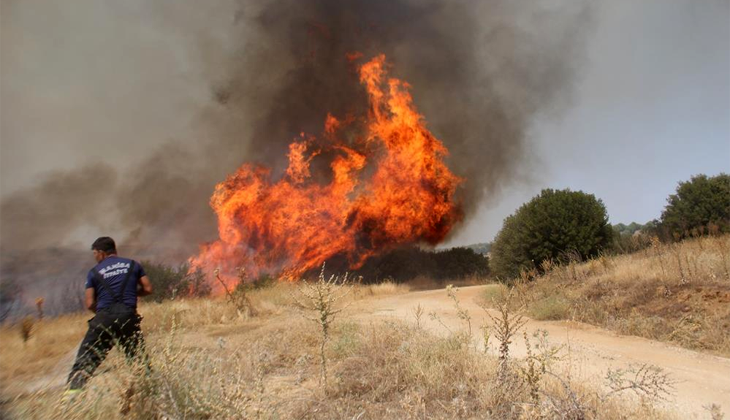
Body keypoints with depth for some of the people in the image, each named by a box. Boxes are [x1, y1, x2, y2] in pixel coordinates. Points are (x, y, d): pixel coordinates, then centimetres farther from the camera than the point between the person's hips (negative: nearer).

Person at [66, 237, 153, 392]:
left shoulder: (94, 272, 8)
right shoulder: (133, 264, 11)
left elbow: (90, 304, 4)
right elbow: (147, 289, 8)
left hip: (104, 317, -1)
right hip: (128, 316, 2)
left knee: (86, 357, 5)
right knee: (138, 356, 14)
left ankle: (73, 389, -6)